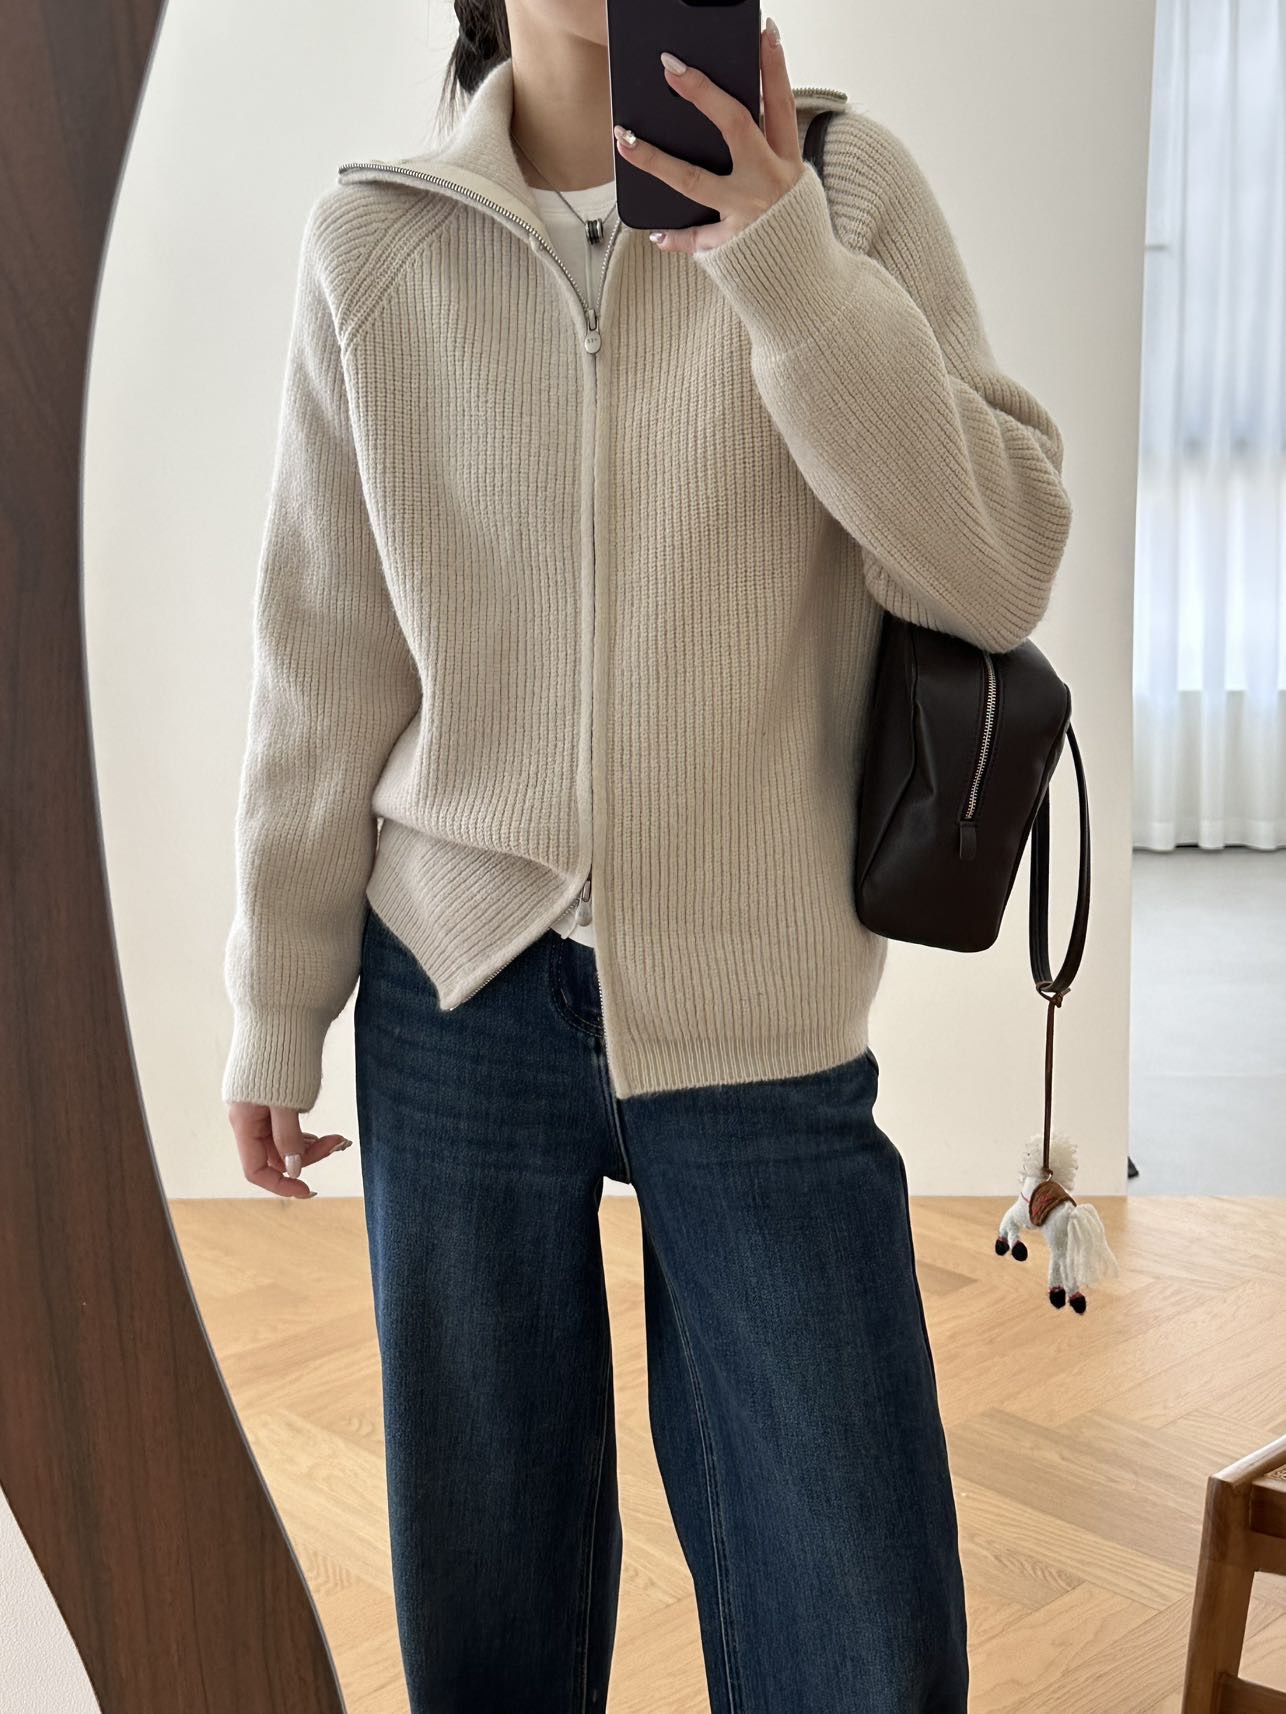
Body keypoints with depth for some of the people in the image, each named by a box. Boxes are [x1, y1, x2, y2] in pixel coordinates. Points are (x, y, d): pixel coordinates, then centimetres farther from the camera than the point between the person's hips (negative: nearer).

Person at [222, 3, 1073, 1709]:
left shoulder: (847, 187, 0)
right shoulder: (374, 238, 2)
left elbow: (1002, 574, -7)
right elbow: (326, 660, 5)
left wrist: (788, 271, -17)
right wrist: (279, 1004, 8)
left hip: (759, 1010, 0)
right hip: (458, 992, 1)